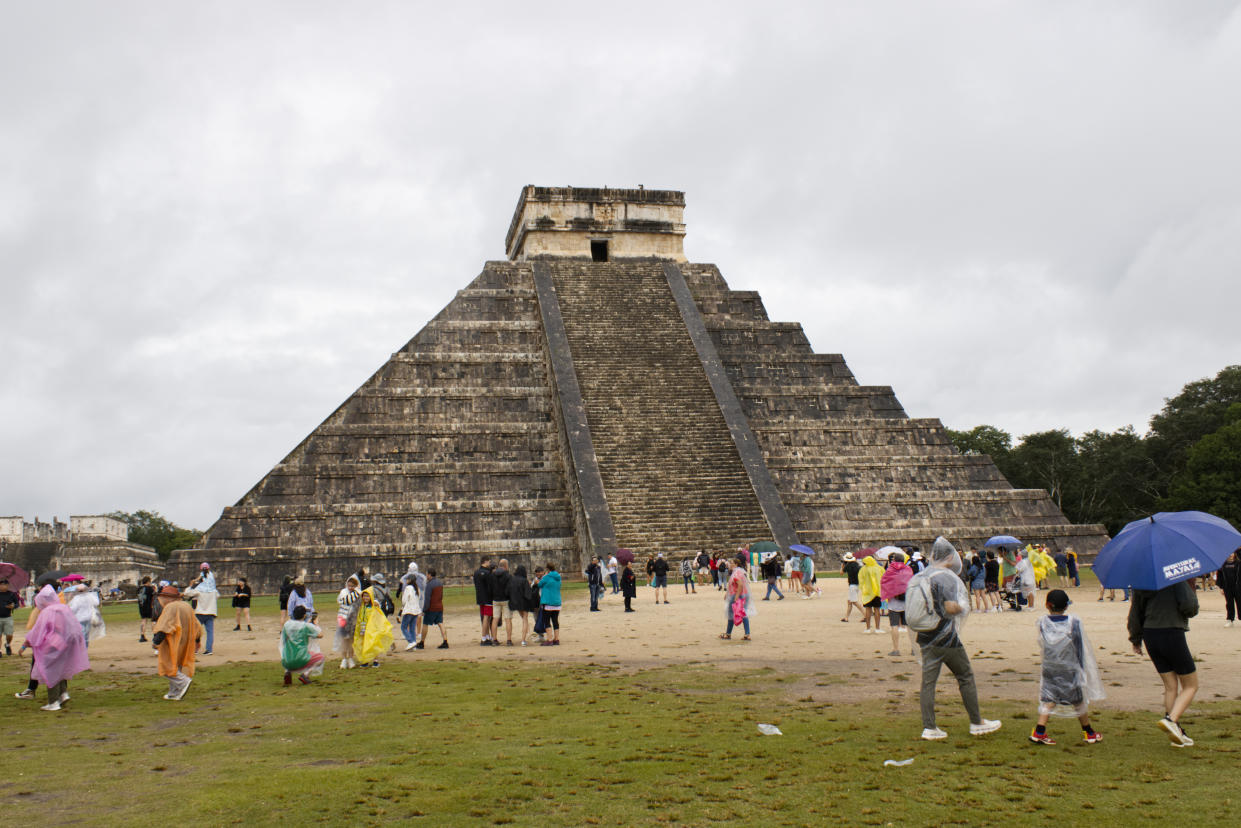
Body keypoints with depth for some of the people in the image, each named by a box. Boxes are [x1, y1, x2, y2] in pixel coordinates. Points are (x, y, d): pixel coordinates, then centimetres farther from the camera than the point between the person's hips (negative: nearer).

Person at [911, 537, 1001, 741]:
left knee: (928, 681, 6)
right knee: (965, 677, 9)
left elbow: (911, 605, 14)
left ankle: (929, 728, 6)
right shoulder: (946, 577, -15)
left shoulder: (918, 577, 9)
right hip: (946, 638, -7)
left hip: (925, 637, 7)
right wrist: (963, 607, -4)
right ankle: (977, 723, 19)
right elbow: (951, 607, -23)